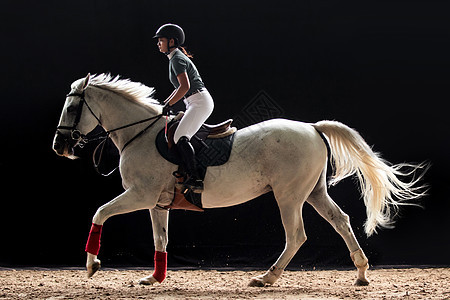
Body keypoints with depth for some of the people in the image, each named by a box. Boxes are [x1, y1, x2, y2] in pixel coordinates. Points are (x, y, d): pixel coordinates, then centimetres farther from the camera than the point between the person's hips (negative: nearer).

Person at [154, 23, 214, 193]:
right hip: (196, 104, 11)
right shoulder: (177, 57, 21)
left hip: (200, 102, -11)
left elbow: (185, 86, -22)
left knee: (180, 137, -23)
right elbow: (182, 88, 29)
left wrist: (169, 104, -14)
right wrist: (164, 104, 21)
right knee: (180, 138, 12)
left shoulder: (177, 59, -10)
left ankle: (194, 179, -34)